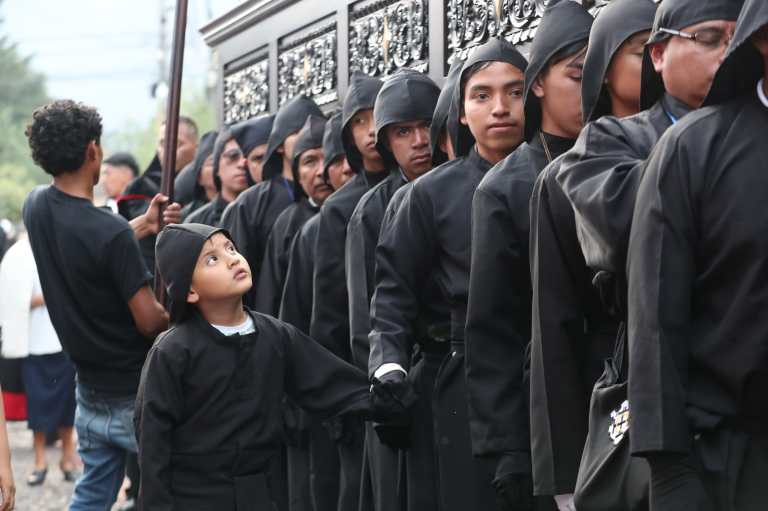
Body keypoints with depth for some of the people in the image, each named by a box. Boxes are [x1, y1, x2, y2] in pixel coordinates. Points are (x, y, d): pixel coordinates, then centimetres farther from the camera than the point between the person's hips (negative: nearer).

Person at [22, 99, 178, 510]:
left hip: (91, 387, 7)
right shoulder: (111, 232, -26)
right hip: (136, 394, -7)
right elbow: (149, 321, -20)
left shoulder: (35, 207, -4)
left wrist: (144, 225, 10)